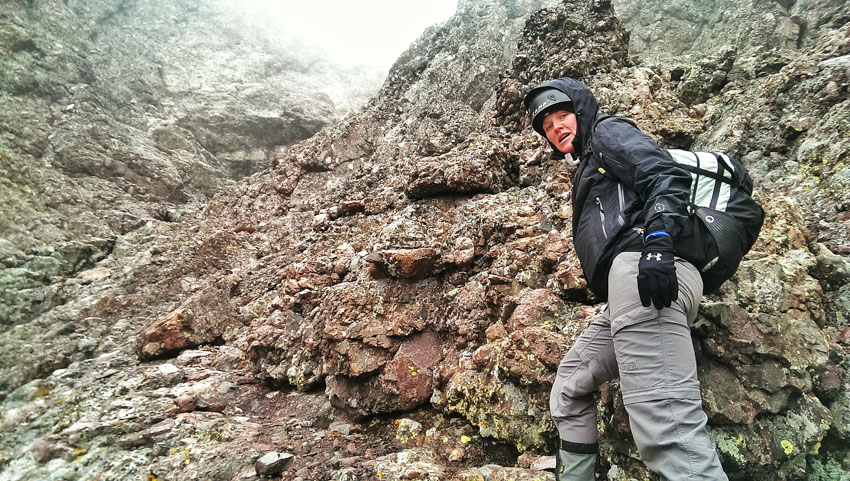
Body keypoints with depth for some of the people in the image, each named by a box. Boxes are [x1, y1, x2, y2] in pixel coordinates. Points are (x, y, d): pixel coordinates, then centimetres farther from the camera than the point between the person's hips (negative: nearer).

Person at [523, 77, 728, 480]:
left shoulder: (607, 132, 13)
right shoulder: (589, 168, 38)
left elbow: (666, 177, -6)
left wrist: (657, 243, -22)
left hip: (644, 273, -10)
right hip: (629, 281, 11)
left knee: (663, 422, -23)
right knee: (570, 387, 19)